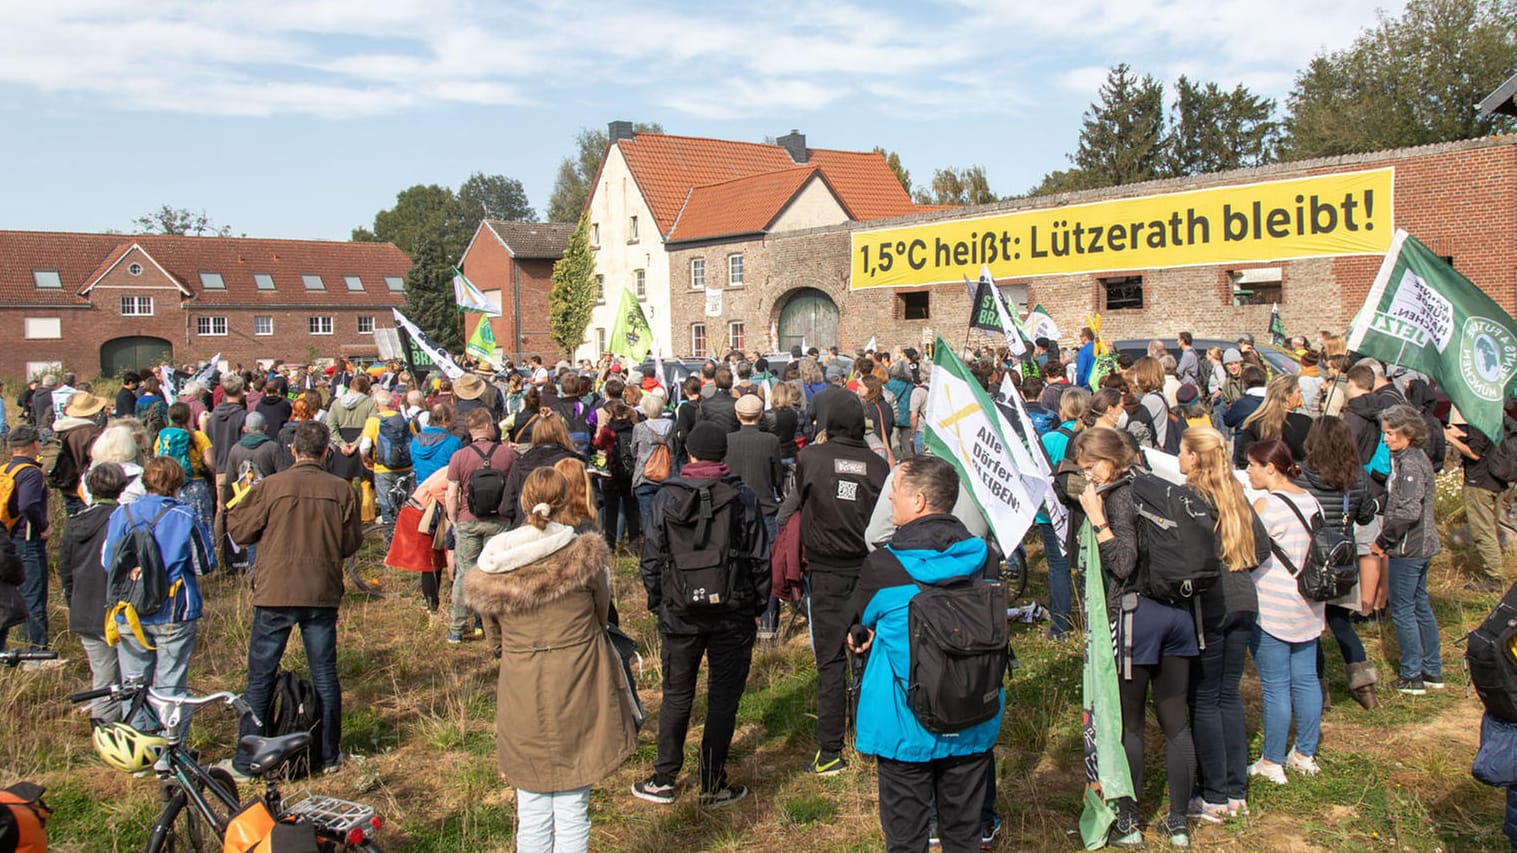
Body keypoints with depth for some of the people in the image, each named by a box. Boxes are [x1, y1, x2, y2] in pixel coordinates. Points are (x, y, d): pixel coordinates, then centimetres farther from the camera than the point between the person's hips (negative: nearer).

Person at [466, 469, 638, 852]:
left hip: (521, 697, 2)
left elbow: (494, 637, 6)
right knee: (573, 812, 8)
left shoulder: (490, 568, -5)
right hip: (579, 695, -2)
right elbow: (602, 618, 4)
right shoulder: (587, 554, -11)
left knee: (531, 810, 15)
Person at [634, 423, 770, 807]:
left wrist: (657, 603, 11)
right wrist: (758, 604, 9)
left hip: (680, 613, 1)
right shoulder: (743, 497, -4)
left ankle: (664, 780, 21)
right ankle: (713, 785, 15)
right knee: (724, 697, 9)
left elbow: (651, 559, 0)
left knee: (676, 696, 13)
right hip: (733, 614, -1)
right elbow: (760, 558, -2)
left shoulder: (666, 497, -4)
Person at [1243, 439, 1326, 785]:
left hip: (1273, 609, -8)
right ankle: (1305, 755, 24)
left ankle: (1272, 763, 8)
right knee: (1305, 679, 14)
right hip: (1309, 605, 8)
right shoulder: (1310, 501, 8)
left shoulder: (1266, 505, -17)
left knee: (1275, 687, 0)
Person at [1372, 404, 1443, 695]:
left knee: (1403, 611, 0)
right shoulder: (1415, 457, 10)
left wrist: (1382, 541, -16)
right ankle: (1433, 671, 26)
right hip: (1420, 546, 10)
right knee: (1420, 607, 17)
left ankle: (1412, 677, 8)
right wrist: (1386, 539, 10)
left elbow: (1408, 511, -26)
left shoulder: (1410, 463, -20)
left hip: (1407, 549, -10)